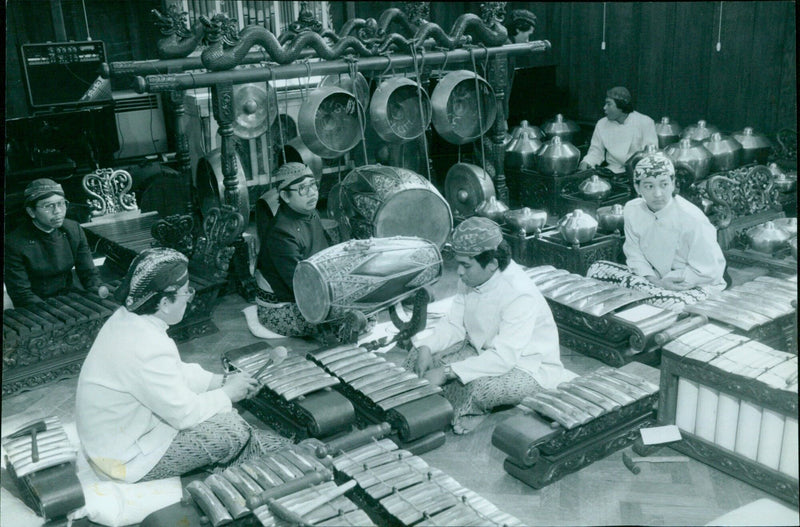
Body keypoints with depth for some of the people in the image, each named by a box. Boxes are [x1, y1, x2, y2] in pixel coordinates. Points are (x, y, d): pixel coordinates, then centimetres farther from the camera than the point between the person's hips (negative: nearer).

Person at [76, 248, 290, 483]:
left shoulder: (127, 319, -3)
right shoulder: (147, 349, -33)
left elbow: (175, 372, 10)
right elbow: (184, 414, -23)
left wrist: (220, 380, 2)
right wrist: (227, 393, -9)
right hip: (125, 459, -10)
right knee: (232, 430, -12)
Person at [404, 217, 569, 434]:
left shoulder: (520, 295, -33)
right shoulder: (470, 279, -8)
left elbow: (504, 357, -37)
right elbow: (453, 324, 1)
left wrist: (447, 372, -38)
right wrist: (426, 348, -19)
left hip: (529, 368, -8)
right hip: (482, 350, 8)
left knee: (477, 387, -37)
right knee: (419, 354, -5)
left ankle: (461, 415, -2)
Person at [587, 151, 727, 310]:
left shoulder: (692, 219, -24)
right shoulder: (632, 210, -8)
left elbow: (707, 271, -19)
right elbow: (634, 254, 0)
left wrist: (665, 280, -18)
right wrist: (654, 281, -17)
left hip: (694, 284, -5)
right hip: (654, 277, 6)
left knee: (672, 305, -40)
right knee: (596, 269, -7)